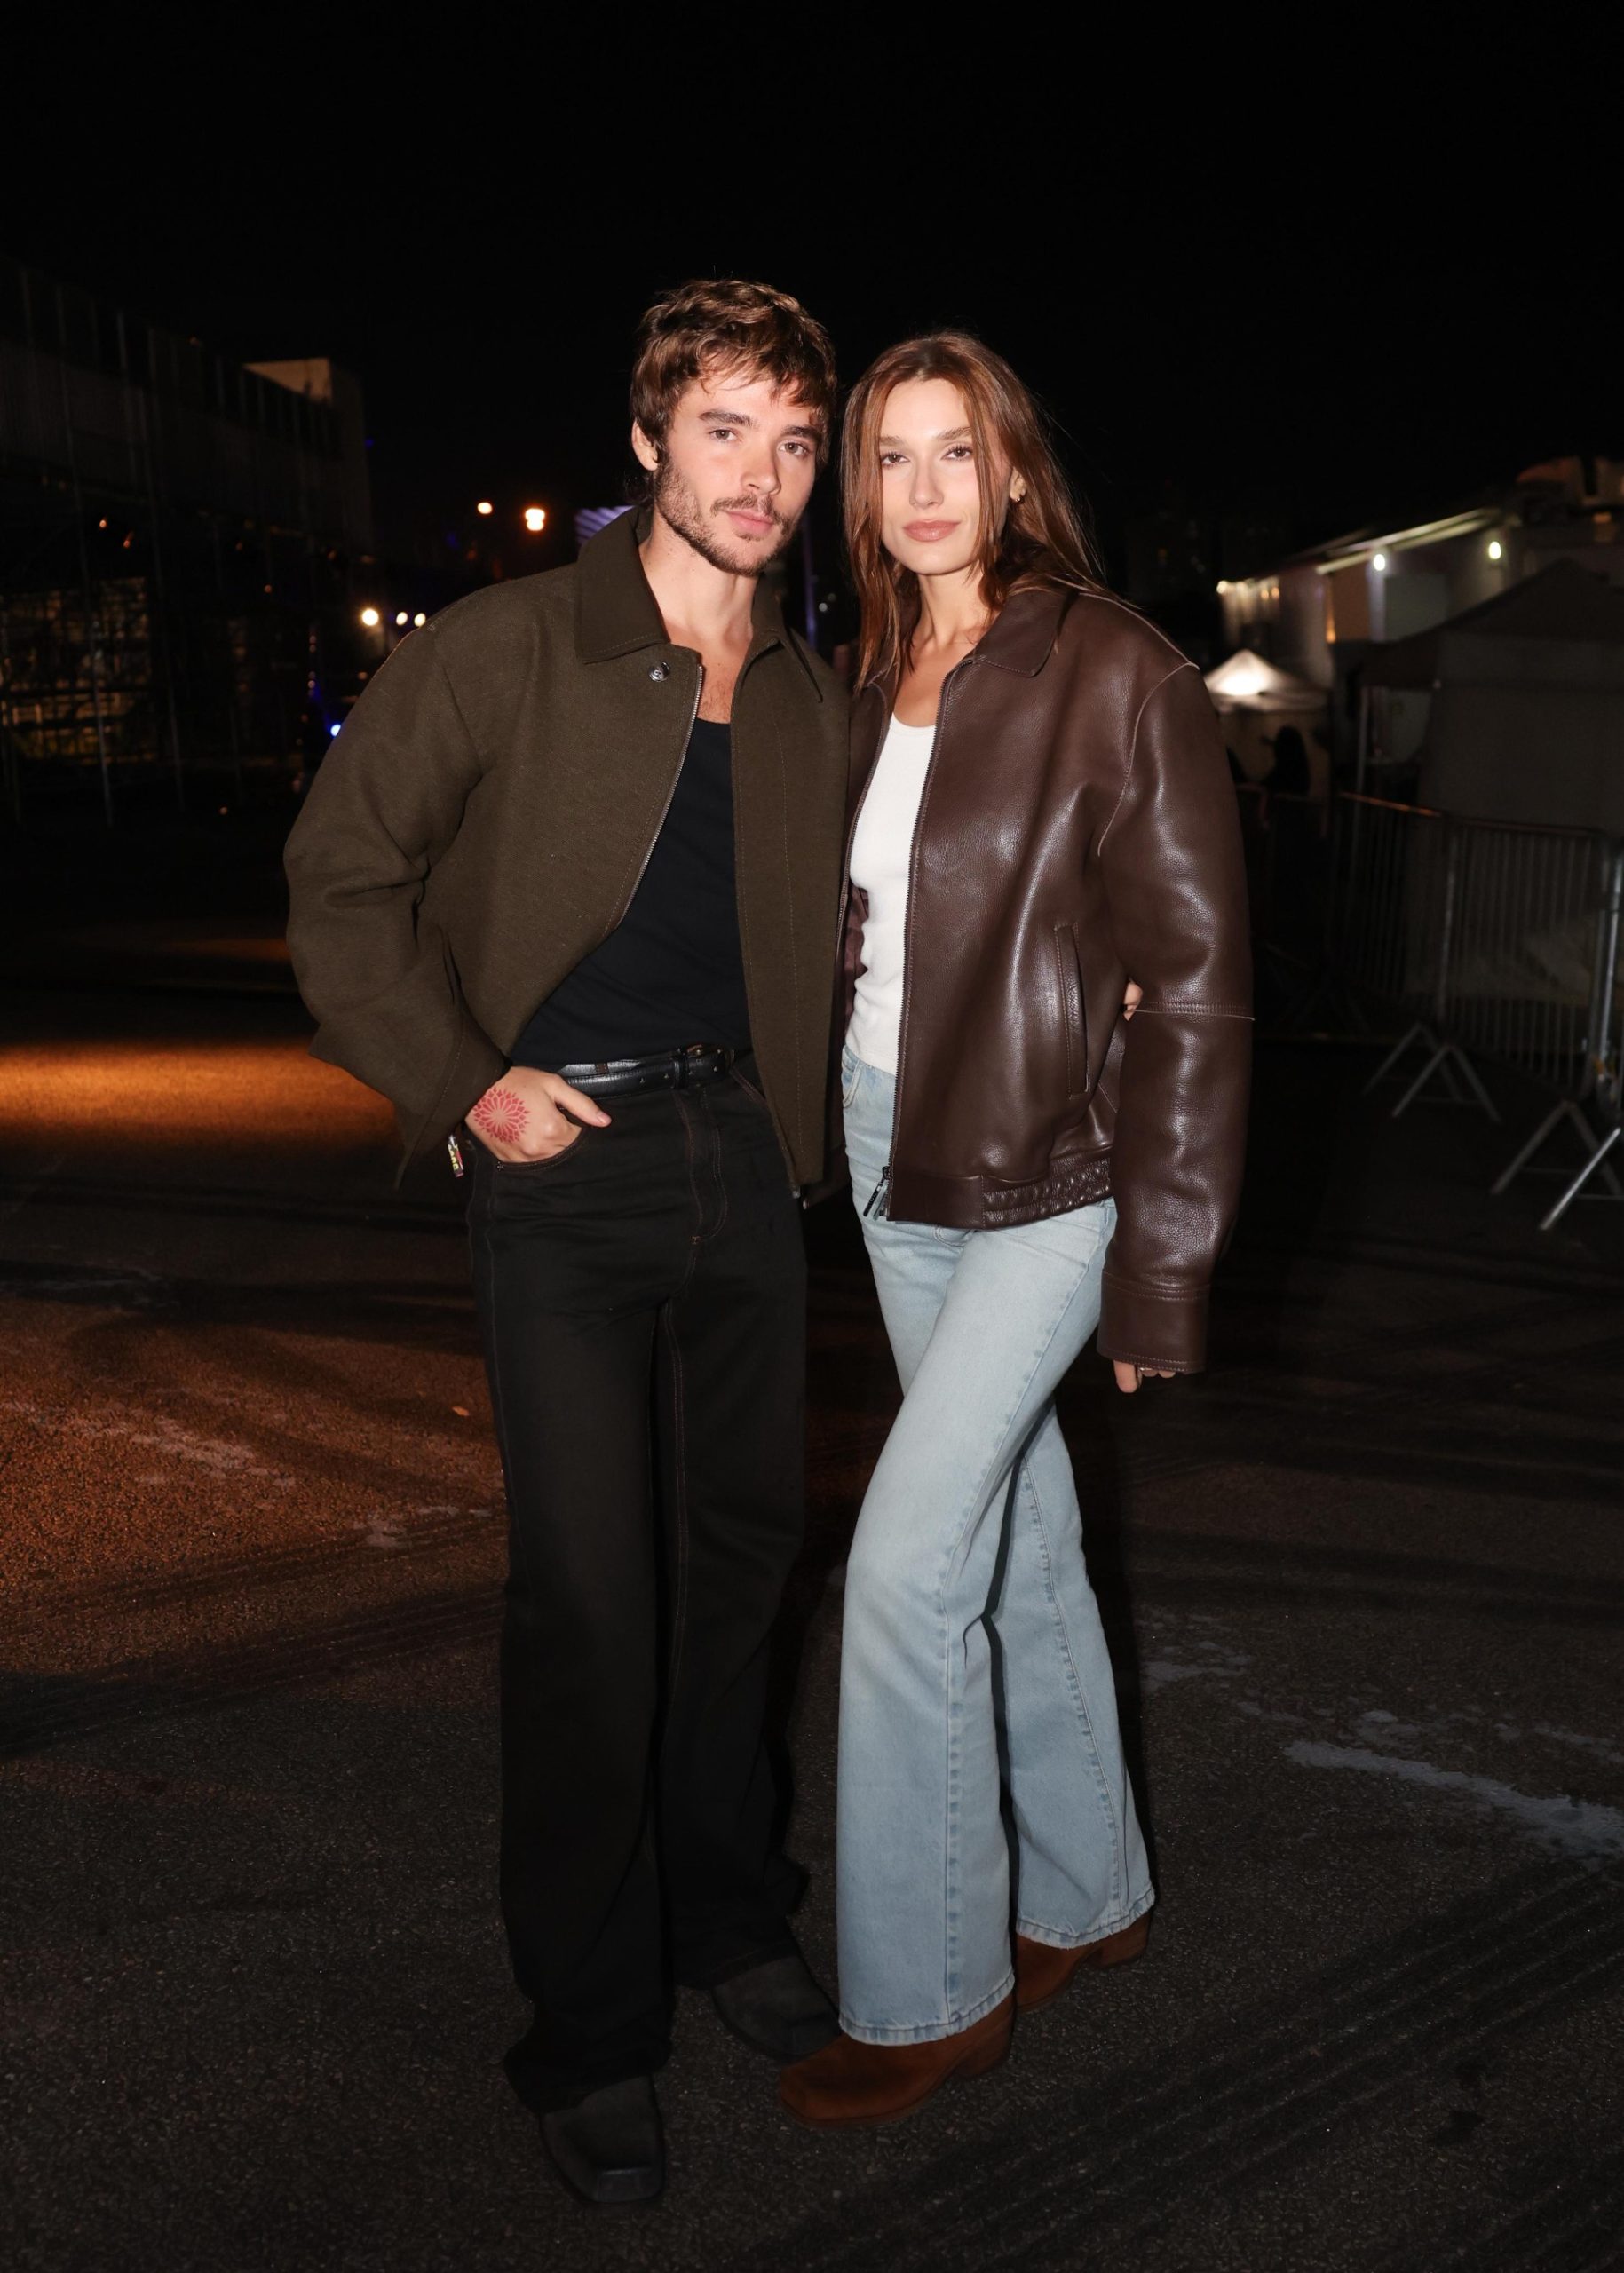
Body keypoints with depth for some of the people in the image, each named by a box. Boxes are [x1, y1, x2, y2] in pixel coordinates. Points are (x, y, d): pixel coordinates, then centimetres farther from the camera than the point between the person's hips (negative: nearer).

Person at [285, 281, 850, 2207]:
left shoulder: (809, 698, 10)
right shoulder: (506, 649, -6)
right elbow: (343, 876, -3)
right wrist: (463, 1081, -10)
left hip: (742, 1153, 5)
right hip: (561, 1160, -5)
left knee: (737, 1552, 13)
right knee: (589, 1592, -6)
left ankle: (725, 1921, 33)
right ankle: (589, 2031, 11)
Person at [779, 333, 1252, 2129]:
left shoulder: (1119, 679, -12)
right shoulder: (876, 684, 9)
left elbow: (1195, 981, -13)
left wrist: (1160, 1265, -14)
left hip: (1048, 1174, -7)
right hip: (894, 1156, 7)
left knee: (908, 1562, -9)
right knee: (1016, 1538, 16)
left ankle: (926, 1992, 9)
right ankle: (1086, 1893, 34)